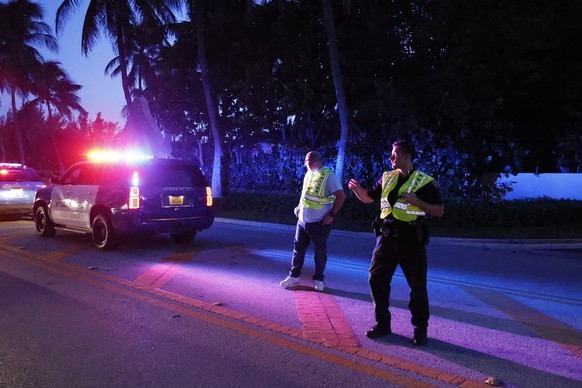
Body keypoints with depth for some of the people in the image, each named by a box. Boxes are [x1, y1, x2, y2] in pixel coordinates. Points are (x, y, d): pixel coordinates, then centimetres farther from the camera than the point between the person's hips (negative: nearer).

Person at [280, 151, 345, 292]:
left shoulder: (328, 175, -14)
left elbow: (341, 196, -17)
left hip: (319, 223, -7)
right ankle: (294, 276, 23)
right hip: (303, 220, 7)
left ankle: (318, 279, 20)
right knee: (298, 248, 12)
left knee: (320, 252, 6)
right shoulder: (309, 174, 10)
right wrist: (300, 206, 11)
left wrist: (331, 214, -18)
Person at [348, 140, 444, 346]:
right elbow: (368, 197, 16)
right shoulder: (387, 177, 10)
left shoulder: (424, 181, -4)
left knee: (418, 286, 4)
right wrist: (357, 188, -4)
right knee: (376, 279, 4)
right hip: (387, 237, 5)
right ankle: (382, 324, 20)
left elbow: (439, 210, -5)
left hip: (411, 240, -4)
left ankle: (420, 330, 20)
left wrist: (416, 201, -19)